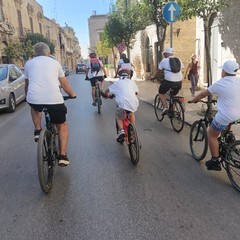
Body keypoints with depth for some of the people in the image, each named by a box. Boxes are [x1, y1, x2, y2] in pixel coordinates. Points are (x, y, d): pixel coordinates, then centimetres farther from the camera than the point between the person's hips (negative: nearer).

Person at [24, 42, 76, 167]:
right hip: (54, 99, -1)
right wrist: (72, 94, 38)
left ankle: (38, 131, 22)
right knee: (62, 126, 21)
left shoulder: (29, 63, 18)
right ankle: (62, 156, 12)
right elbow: (65, 84, 20)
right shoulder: (55, 63, 17)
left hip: (34, 99, 1)